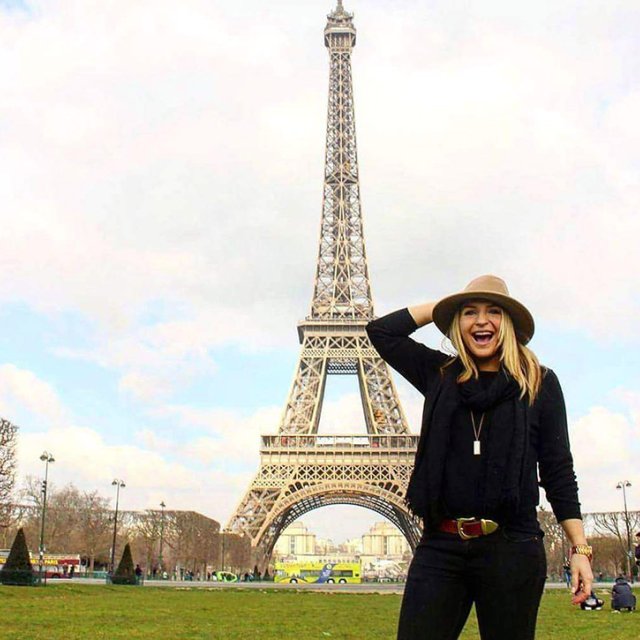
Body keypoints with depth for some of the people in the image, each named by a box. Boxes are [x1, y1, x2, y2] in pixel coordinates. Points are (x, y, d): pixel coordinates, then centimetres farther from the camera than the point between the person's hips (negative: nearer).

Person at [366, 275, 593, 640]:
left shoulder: (539, 383, 5)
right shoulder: (440, 376, 12)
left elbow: (558, 470, 4)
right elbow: (381, 331, 13)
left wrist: (580, 548, -1)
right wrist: (442, 306, 13)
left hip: (511, 548, -2)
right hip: (440, 546, 2)